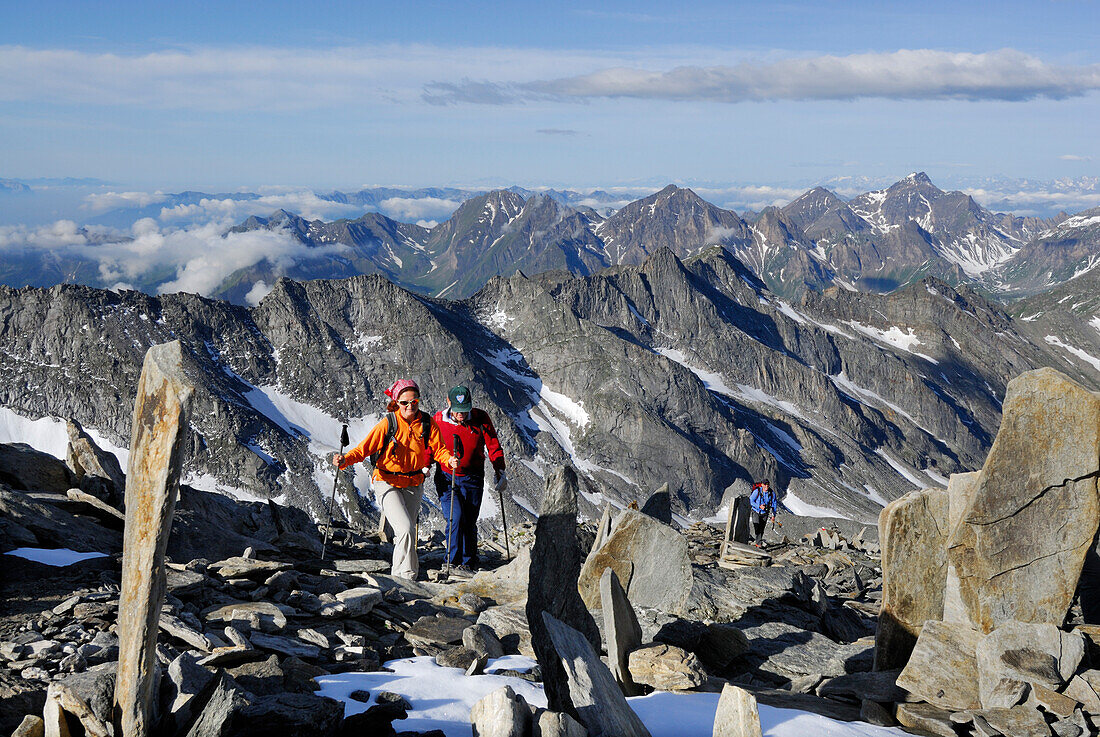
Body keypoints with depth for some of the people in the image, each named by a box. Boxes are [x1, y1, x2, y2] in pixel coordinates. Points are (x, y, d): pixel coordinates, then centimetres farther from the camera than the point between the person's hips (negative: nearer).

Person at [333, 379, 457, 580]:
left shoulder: (427, 423, -5)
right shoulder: (388, 423, -13)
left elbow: (439, 449, -6)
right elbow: (364, 449, -12)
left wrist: (449, 460, -28)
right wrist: (345, 460, -30)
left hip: (414, 484, 4)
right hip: (388, 483, -4)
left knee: (406, 531, 12)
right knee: (405, 529, -20)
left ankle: (398, 574, 33)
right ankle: (407, 575, -11)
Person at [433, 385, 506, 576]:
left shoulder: (480, 418, -8)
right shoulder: (438, 420, -8)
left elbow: (493, 446, 2)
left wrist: (499, 471, -2)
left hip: (473, 479, 1)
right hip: (446, 478, -1)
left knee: (469, 522, 5)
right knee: (455, 517, -15)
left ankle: (468, 562, 22)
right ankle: (454, 562, -4)